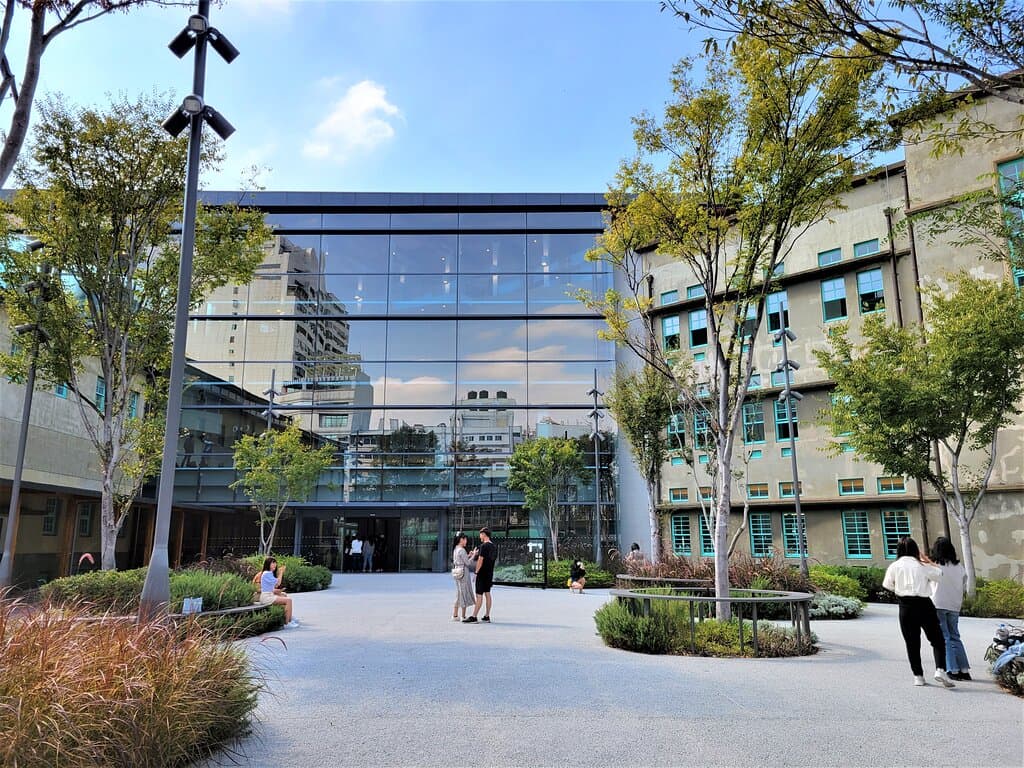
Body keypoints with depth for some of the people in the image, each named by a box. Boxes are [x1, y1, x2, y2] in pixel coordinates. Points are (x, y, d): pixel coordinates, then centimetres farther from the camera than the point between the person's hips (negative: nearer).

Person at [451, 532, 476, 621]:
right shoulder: (462, 550, -16)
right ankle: (463, 616, 6)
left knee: (459, 595, 14)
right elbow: (468, 563, -16)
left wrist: (468, 555, 13)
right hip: (463, 573, -9)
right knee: (464, 594, 0)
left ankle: (455, 615, 16)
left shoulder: (455, 549, 12)